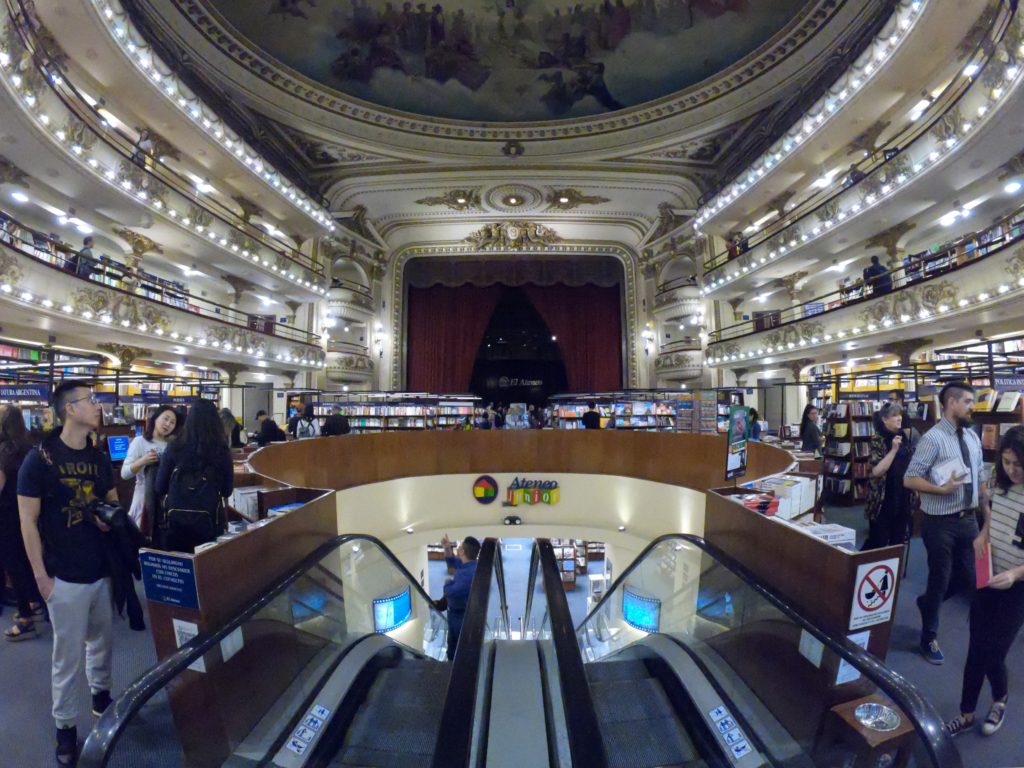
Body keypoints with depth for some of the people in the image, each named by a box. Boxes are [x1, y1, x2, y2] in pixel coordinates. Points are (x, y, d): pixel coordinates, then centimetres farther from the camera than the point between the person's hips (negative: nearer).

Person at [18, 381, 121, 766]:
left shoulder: (99, 457, 3)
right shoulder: (39, 458, -13)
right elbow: (28, 522, -11)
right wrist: (41, 575, -11)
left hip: (103, 569, 5)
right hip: (66, 576, -5)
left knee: (102, 641, 20)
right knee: (67, 655, 8)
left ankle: (102, 694, 41)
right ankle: (65, 726, 25)